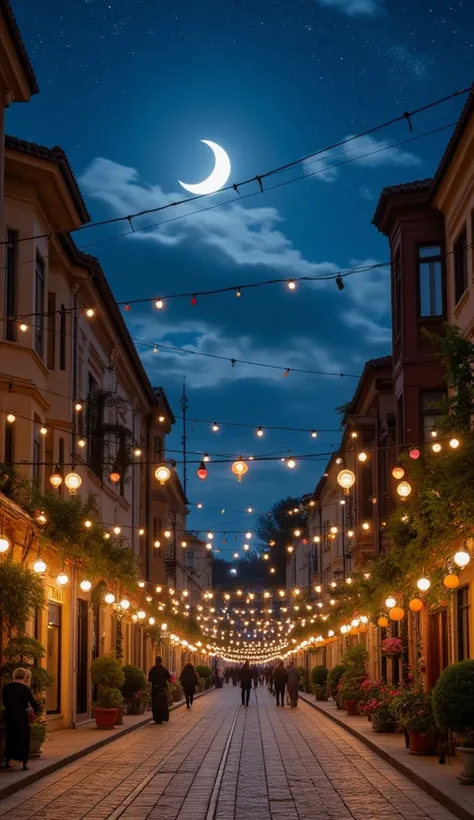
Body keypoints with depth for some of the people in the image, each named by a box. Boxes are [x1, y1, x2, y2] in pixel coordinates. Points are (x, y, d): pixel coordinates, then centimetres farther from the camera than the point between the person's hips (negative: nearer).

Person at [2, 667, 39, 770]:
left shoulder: (6, 687, 3)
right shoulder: (25, 688, -10)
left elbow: (5, 702, 12)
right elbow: (33, 703, -6)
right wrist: (35, 710, 14)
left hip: (9, 716, 4)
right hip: (21, 717, -4)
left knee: (10, 737, 18)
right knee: (23, 738, 6)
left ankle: (7, 762, 20)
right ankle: (24, 763, 5)